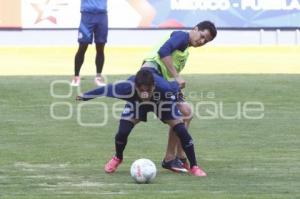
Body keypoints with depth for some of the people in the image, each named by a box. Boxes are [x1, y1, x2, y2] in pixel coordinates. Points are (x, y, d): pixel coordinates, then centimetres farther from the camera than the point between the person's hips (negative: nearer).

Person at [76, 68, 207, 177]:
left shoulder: (164, 87, -46)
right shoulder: (127, 87, -44)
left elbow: (175, 86, -21)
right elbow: (106, 90, -26)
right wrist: (84, 97, -12)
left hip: (162, 102, -1)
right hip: (136, 103, 1)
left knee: (181, 131, -15)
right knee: (122, 132, -13)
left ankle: (194, 167, 2)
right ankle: (117, 159, 21)